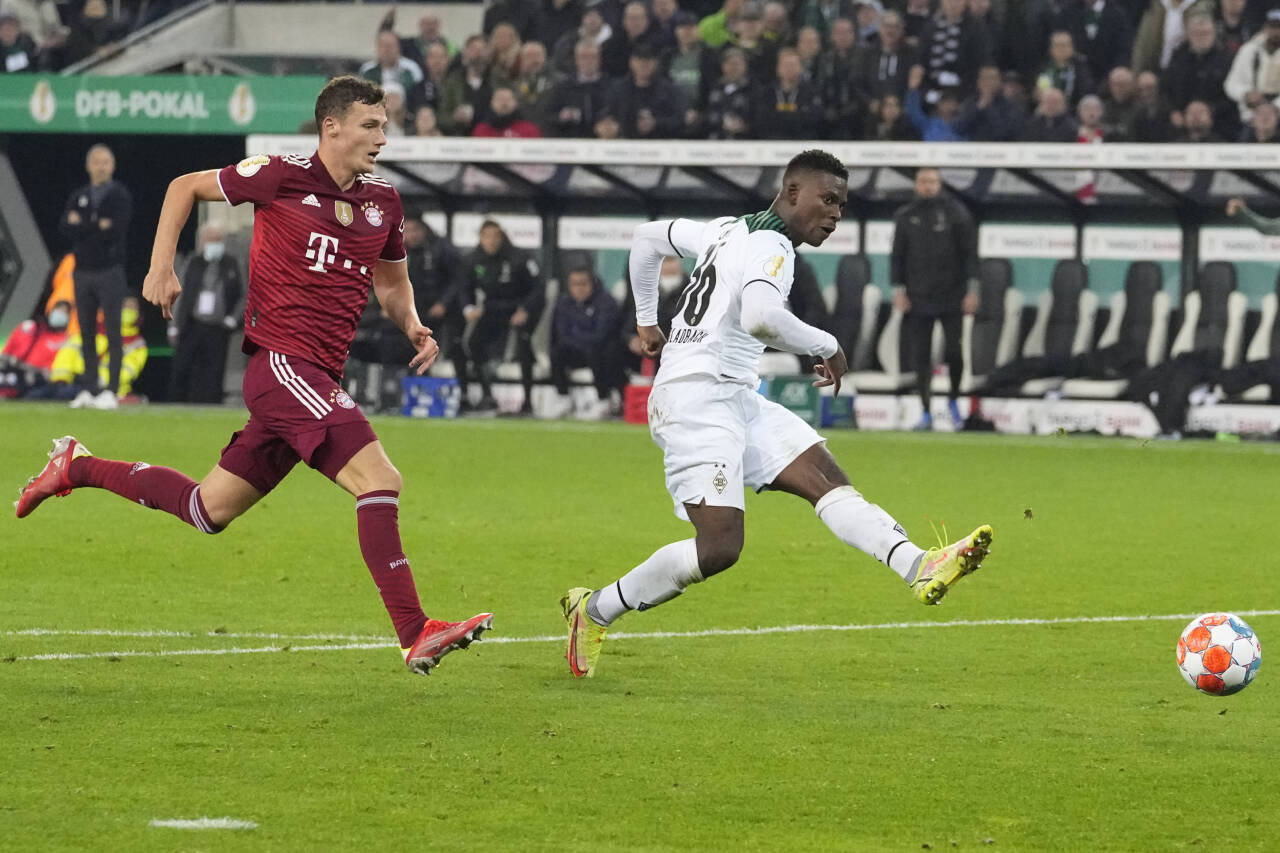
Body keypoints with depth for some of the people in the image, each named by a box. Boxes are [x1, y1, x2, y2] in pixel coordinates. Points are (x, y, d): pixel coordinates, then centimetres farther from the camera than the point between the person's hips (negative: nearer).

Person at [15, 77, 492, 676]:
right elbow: (185, 187, 8)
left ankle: (78, 467, 31)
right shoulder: (282, 177, -6)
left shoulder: (383, 200, 11)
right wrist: (161, 267, 0)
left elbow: (391, 283, 26)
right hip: (281, 361, -8)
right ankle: (415, 634, -24)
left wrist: (412, 326, 5)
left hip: (317, 378, 8)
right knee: (378, 479, -22)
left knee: (208, 510, 14)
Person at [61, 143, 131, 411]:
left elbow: (117, 230, -13)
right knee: (87, 332, 6)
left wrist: (82, 226, -5)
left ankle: (111, 391, -7)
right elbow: (67, 229, -1)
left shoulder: (120, 195, 1)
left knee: (113, 333, -6)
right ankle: (89, 389, 11)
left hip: (110, 271, -5)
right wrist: (98, 226, -10)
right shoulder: (77, 197, 14)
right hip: (83, 272, 5)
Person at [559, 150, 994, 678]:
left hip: (736, 400, 10)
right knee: (718, 548, -18)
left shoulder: (731, 230, 20)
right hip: (697, 400, -10)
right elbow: (759, 317, -30)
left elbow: (647, 237, 33)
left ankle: (919, 568, -28)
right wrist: (828, 348, -15)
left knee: (827, 480, -9)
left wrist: (647, 319, 42)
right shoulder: (771, 245, -10)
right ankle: (595, 610, -2)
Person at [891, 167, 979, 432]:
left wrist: (971, 290, -5)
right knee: (921, 357, -1)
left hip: (951, 297, -2)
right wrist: (898, 290, -1)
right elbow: (897, 256, 10)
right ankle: (926, 413, 5)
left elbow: (969, 252, 1)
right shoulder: (905, 217, 8)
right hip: (918, 299, 2)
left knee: (953, 352, -6)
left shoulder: (955, 213, 1)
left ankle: (953, 399, 20)